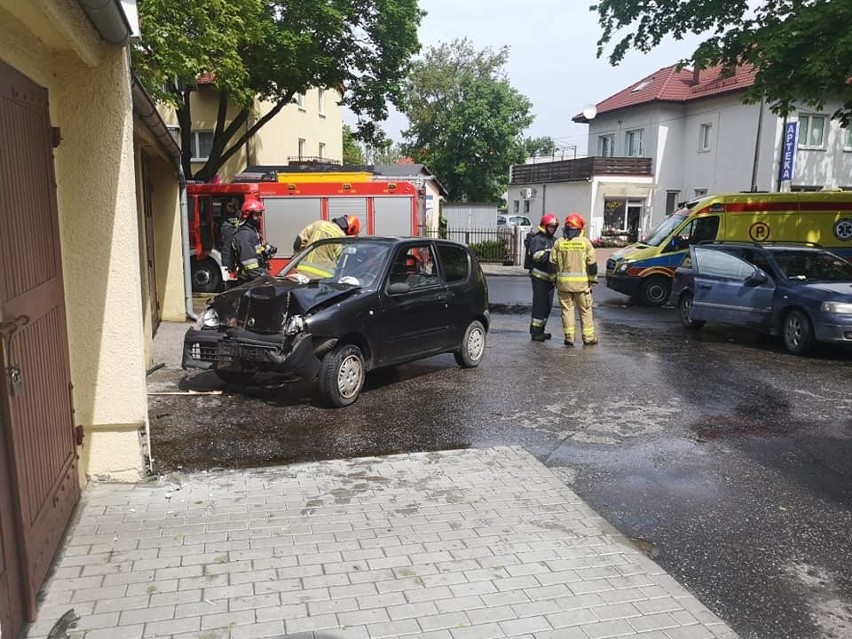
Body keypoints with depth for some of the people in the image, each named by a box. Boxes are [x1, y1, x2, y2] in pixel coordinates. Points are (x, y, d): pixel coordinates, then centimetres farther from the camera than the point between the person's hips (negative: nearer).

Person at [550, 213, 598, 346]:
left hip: (563, 281, 1)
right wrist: (593, 280, 7)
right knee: (585, 310, 9)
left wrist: (555, 279, 13)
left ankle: (569, 337, 7)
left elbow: (552, 262, 3)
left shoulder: (559, 242, 1)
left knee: (567, 309, 8)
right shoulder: (585, 242, -4)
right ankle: (588, 337, 12)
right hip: (581, 282, -1)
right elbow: (592, 264, -3)